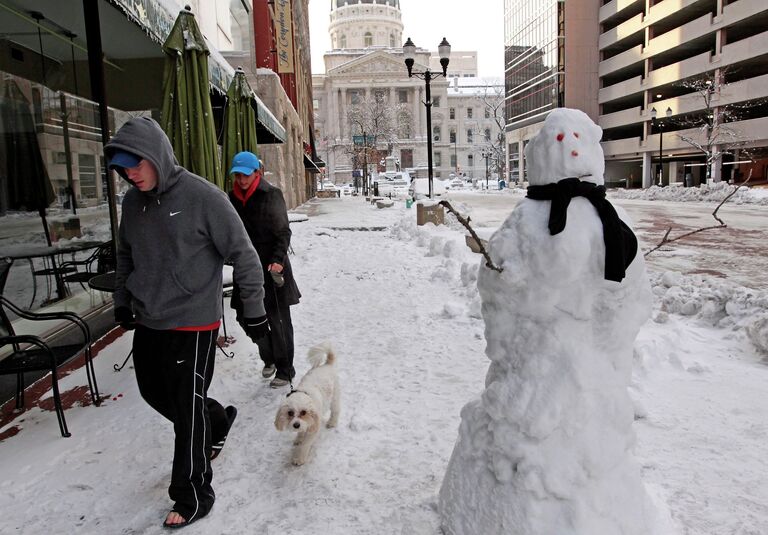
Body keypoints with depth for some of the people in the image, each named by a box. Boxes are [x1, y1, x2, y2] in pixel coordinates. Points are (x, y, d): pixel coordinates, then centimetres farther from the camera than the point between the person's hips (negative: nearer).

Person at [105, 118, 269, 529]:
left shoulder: (203, 197, -17)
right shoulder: (133, 201, 3)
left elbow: (242, 255, -13)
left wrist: (253, 309, -10)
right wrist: (122, 301, 21)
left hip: (192, 324, -7)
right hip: (148, 323, 7)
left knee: (188, 411, 1)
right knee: (155, 393, 20)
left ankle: (192, 495, 20)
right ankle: (217, 420, 45)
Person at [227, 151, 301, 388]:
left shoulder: (271, 195, -8)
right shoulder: (233, 198, 8)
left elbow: (283, 233, -10)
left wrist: (277, 260, -20)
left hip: (271, 268, -5)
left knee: (278, 320, 2)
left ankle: (285, 370, 15)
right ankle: (269, 358, 32)